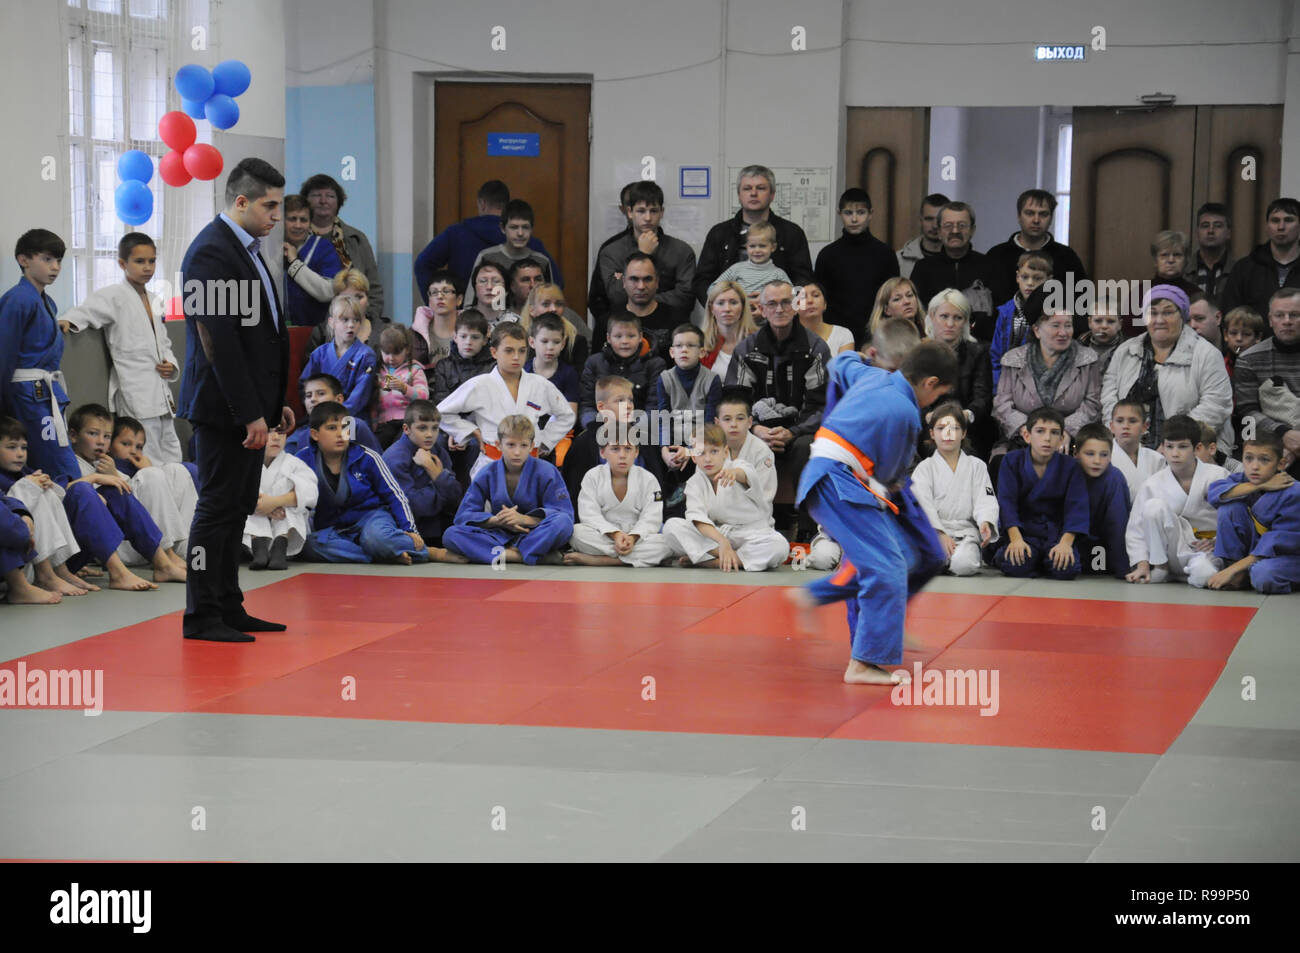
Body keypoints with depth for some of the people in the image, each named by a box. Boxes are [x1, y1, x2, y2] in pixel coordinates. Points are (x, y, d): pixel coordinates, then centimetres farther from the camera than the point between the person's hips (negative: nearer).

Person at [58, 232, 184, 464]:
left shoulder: (154, 301, 18)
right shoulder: (115, 297, -4)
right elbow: (86, 310, -12)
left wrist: (171, 365, 7)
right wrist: (68, 321, -34)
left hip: (162, 397, 8)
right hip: (137, 399, -8)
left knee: (173, 463, 10)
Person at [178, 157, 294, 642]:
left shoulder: (247, 249, 16)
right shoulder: (211, 252, -16)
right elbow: (220, 341, -21)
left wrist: (277, 402, 18)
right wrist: (249, 414, -21)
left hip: (249, 408, 10)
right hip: (223, 407, -10)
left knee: (237, 508, 13)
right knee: (218, 507, -5)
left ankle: (228, 608, 19)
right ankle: (201, 616, 1)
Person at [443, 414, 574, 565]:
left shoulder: (546, 472, -2)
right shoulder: (487, 474, 5)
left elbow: (565, 513, -10)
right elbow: (464, 515, 1)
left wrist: (524, 519, -20)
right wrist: (496, 520, -17)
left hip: (535, 535, -3)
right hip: (500, 535, 3)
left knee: (563, 523, -35)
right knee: (450, 535, -24)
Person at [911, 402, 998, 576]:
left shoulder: (976, 466, 11)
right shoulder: (924, 468, 7)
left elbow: (984, 501, 1)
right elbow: (924, 506, -5)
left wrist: (985, 522, -23)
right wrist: (940, 534, -21)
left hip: (965, 533, 0)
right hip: (932, 532, 0)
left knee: (964, 565, -32)